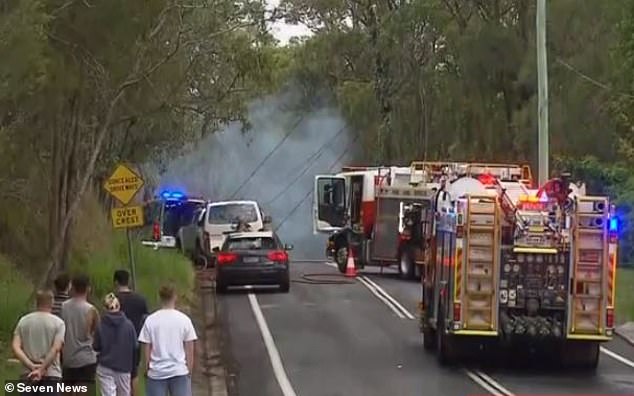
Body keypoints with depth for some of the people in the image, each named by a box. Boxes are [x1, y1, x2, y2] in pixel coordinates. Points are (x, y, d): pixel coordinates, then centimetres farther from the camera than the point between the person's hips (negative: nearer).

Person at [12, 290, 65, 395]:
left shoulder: (23, 321, 6)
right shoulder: (58, 323, -4)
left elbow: (15, 347, -4)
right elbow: (55, 349, -15)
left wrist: (31, 366, -9)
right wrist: (42, 369, -16)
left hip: (28, 375, 3)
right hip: (51, 375, -3)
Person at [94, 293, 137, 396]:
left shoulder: (100, 325, -11)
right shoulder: (128, 324, -8)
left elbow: (96, 347, -3)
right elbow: (135, 346, -2)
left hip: (105, 368, -2)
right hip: (124, 367, 2)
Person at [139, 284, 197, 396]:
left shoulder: (150, 320, -4)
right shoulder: (184, 319, -3)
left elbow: (147, 348, -1)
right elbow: (189, 349, -1)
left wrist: (147, 369, 10)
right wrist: (190, 370, 9)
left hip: (156, 372, 0)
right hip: (180, 371, 0)